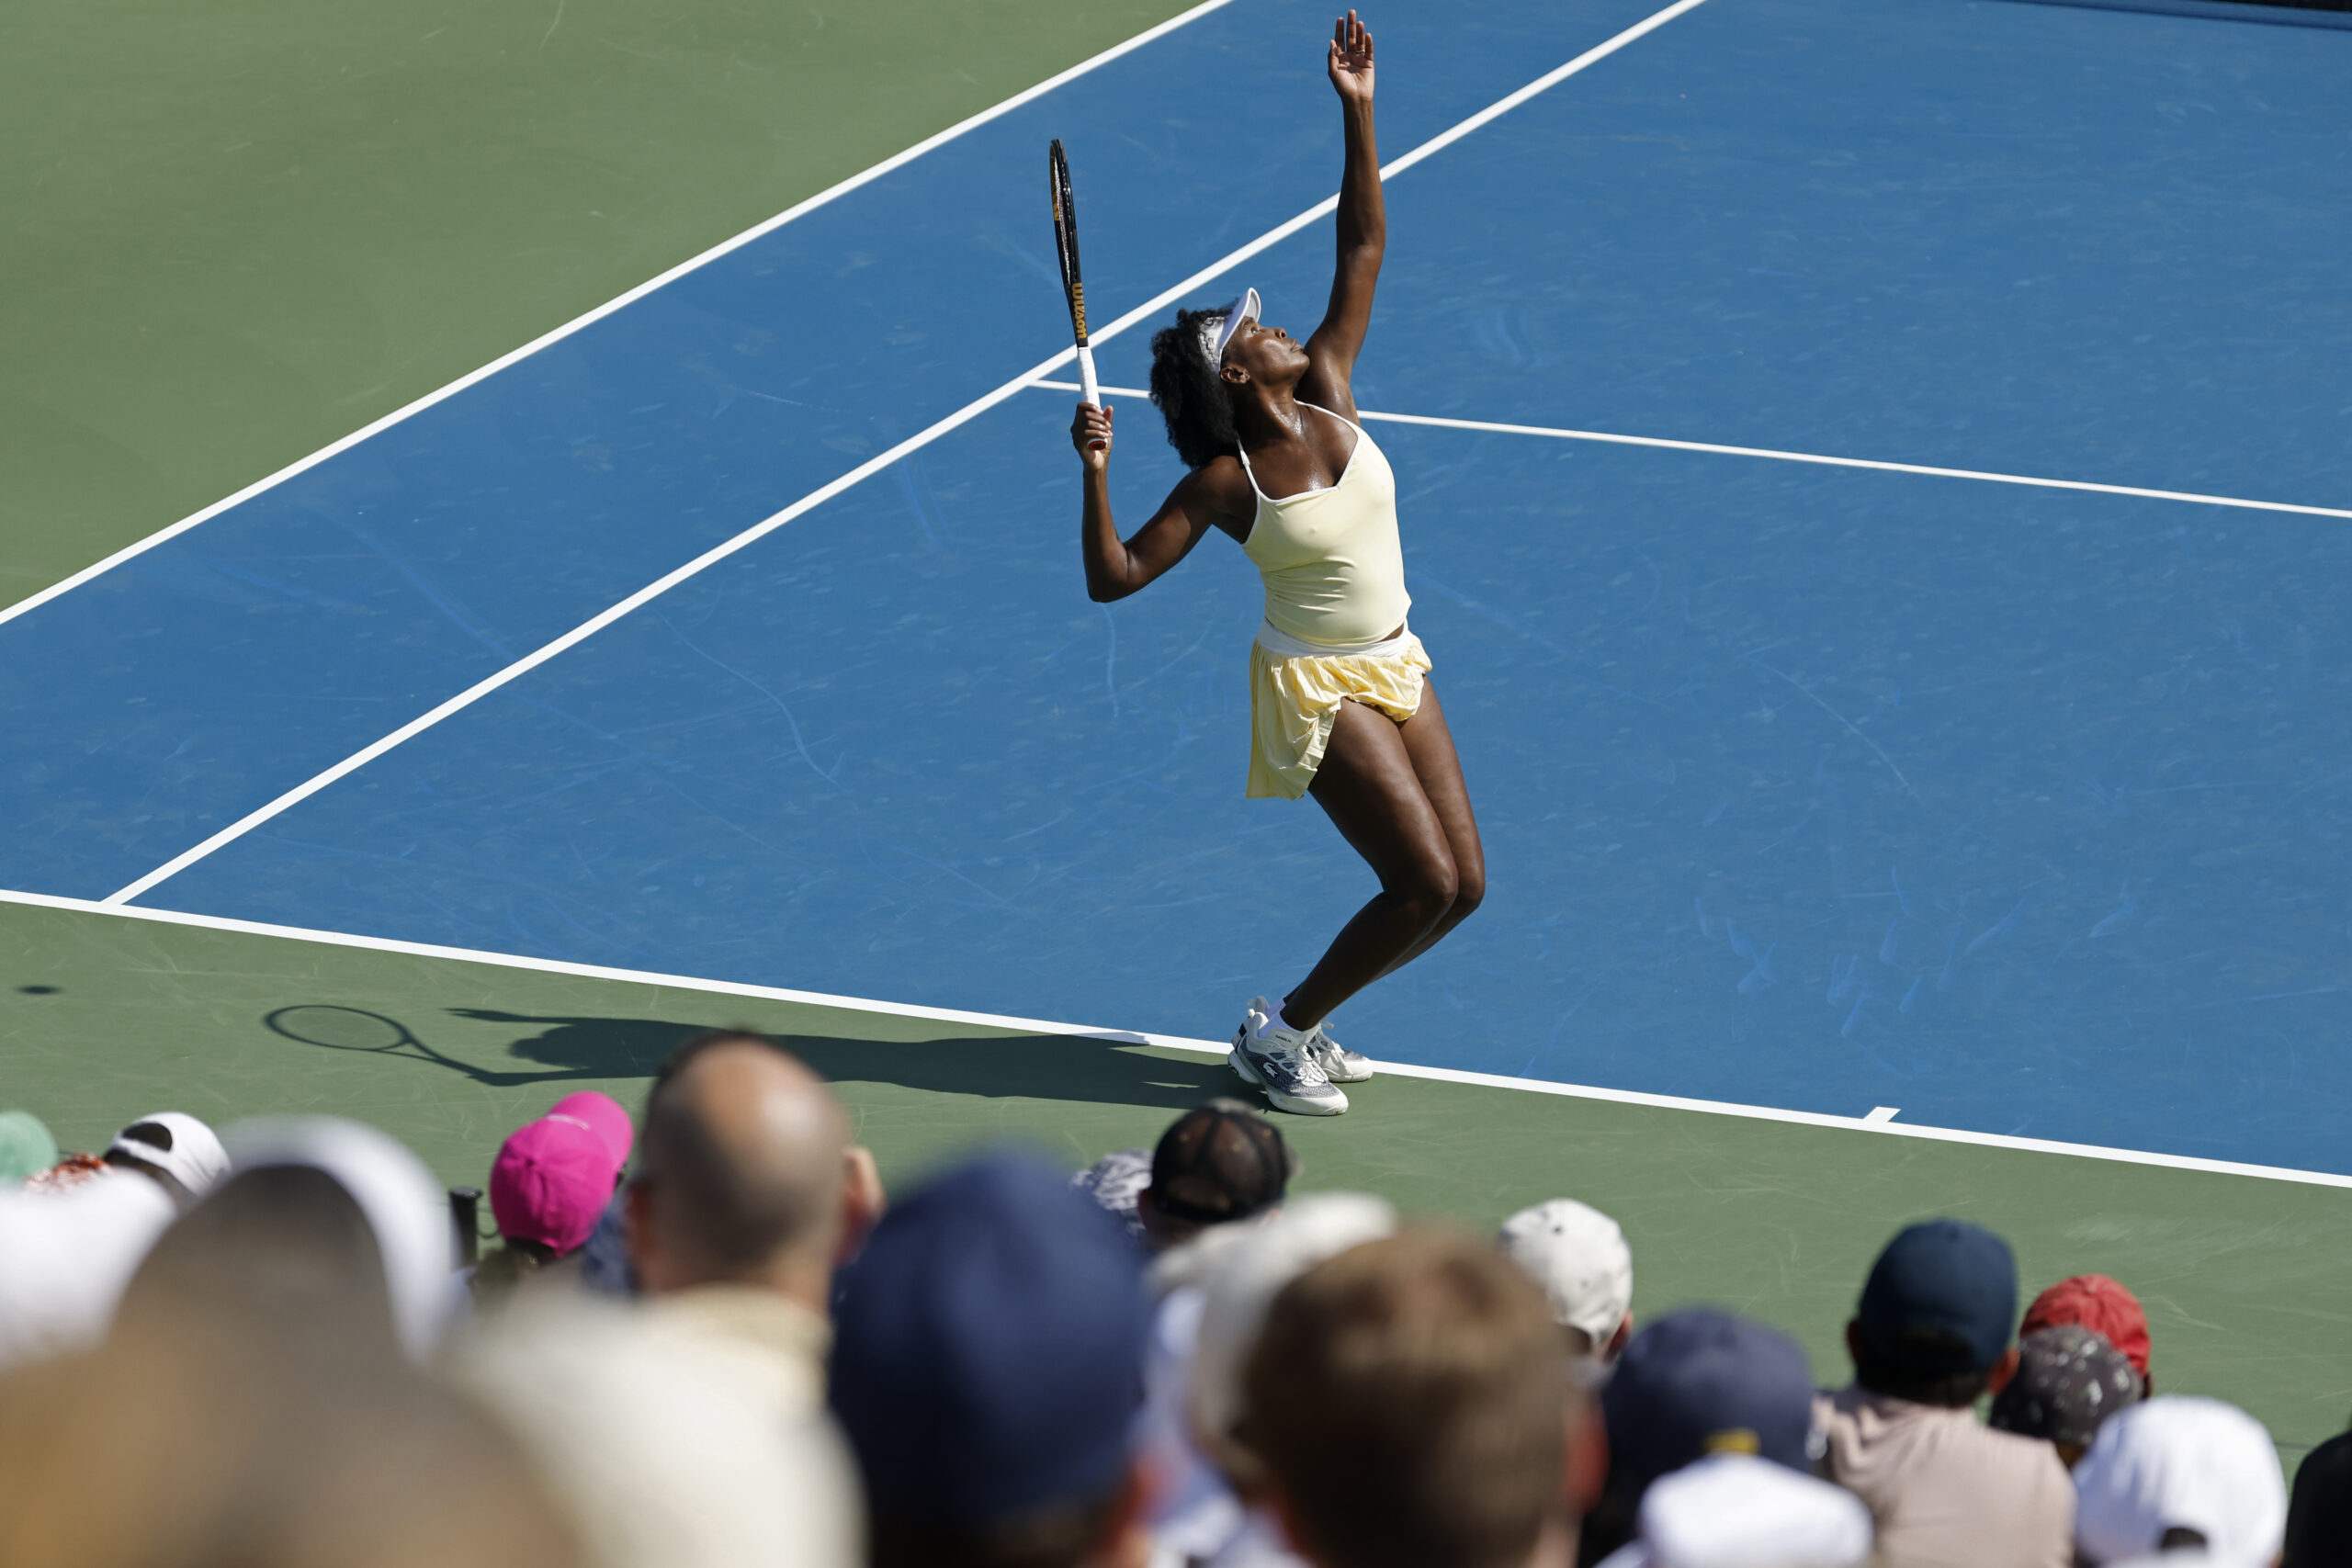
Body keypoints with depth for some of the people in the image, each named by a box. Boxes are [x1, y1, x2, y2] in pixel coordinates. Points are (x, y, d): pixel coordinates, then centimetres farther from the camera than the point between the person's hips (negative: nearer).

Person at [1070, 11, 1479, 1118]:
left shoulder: (1327, 393, -3)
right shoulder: (1225, 483, -16)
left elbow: (1362, 248, 0)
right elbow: (1114, 576, -19)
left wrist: (1357, 114, -7)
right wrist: (1094, 474, -32)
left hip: (1394, 670, 7)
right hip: (1318, 687, -7)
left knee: (1461, 888, 3)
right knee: (1424, 883, -14)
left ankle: (1299, 1024, 19)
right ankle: (1277, 1036, 4)